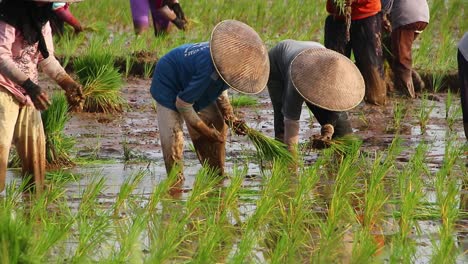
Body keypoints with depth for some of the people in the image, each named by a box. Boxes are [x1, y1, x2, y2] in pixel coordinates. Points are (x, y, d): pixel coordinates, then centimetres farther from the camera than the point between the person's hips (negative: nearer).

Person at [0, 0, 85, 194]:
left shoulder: (41, 21, 8)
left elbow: (46, 57, 12)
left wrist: (67, 83, -2)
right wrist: (28, 85, -35)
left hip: (27, 90, 8)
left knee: (35, 144, 10)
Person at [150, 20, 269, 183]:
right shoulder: (208, 69, -44)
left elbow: (220, 91, 5)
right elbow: (183, 104, -32)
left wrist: (231, 118, -9)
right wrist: (206, 131, -20)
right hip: (169, 83, -9)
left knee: (218, 126, 4)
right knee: (173, 138, -18)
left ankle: (217, 176, 14)